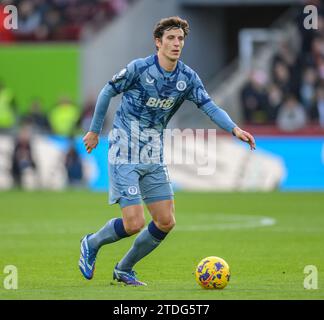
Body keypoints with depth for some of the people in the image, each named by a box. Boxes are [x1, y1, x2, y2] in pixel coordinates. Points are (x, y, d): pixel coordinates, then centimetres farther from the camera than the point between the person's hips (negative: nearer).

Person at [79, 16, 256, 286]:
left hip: (153, 157, 6)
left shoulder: (187, 78, 0)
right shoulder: (139, 68, -13)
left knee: (166, 223, 2)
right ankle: (92, 244, 16)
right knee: (134, 223, -14)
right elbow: (107, 93, -1)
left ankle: (124, 269, 21)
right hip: (125, 155, -6)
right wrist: (95, 131, 6)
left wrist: (235, 129, -24)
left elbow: (209, 107, -7)